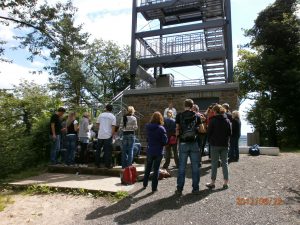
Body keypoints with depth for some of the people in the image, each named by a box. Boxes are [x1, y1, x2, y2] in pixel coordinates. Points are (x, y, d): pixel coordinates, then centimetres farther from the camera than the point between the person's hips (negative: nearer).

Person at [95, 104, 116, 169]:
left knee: (98, 149, 13)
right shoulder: (113, 116, -3)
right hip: (108, 135, -3)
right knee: (107, 151, 2)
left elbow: (97, 124, 8)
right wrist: (113, 135, 0)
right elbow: (113, 127, -9)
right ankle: (107, 164, 5)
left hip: (100, 135, 3)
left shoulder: (101, 115, 6)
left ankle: (97, 164, 19)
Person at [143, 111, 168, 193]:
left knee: (148, 168, 21)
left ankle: (145, 184, 33)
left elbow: (147, 138, 5)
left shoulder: (148, 127, -4)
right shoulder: (161, 128, -15)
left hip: (150, 151, 3)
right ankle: (154, 187, 14)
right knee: (156, 169, 8)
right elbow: (165, 141, -14)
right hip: (158, 152, -3)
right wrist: (160, 144, 4)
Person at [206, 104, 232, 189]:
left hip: (215, 144, -3)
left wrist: (209, 140, 9)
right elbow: (230, 133, 6)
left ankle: (213, 182, 10)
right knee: (225, 163, 10)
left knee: (214, 163, 4)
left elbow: (209, 132, -7)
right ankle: (226, 182, 13)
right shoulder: (227, 121, 3)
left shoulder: (213, 120, -10)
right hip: (224, 144, 4)